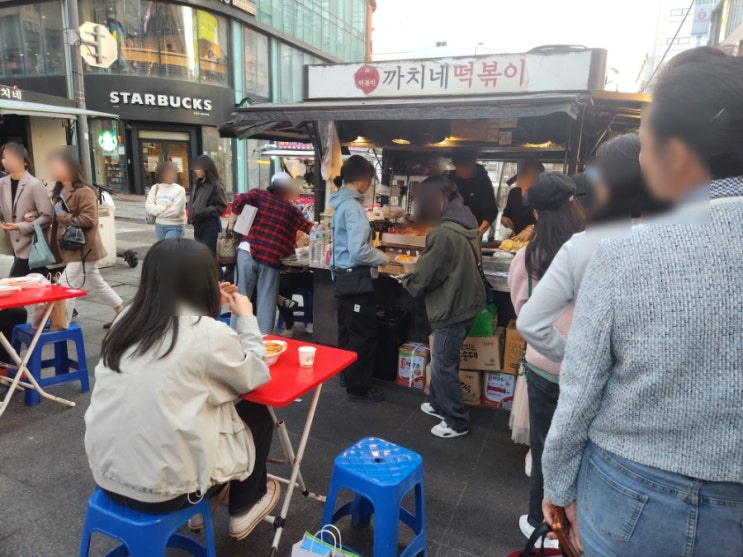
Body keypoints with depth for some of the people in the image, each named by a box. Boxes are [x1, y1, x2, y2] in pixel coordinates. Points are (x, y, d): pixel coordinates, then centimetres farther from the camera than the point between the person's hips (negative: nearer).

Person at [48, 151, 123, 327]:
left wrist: (63, 216, -18)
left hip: (83, 249, -10)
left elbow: (89, 220, -23)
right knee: (97, 285, 17)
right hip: (72, 249, 10)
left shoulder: (84, 192, -16)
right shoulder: (60, 191, 12)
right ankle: (123, 314, 28)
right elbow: (58, 217, 22)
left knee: (67, 288, -7)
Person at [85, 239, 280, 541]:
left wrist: (211, 307, 16)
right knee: (257, 416, 16)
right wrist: (246, 317, 11)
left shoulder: (128, 319, -1)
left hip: (107, 474, 7)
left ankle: (205, 501, 40)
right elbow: (255, 376, 1)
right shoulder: (209, 333, -17)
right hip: (162, 487, -6)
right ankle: (243, 508, 36)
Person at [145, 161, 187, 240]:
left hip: (175, 227, -5)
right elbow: (148, 207, -2)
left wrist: (157, 211, -8)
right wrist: (164, 208, -17)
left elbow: (175, 211, -19)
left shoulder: (179, 189, -11)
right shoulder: (155, 188, 3)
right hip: (159, 226, 5)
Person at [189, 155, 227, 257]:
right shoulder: (197, 184, 8)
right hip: (198, 224, 7)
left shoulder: (215, 185, -12)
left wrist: (204, 212, -18)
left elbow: (222, 207, -12)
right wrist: (191, 215, 2)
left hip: (210, 226, -7)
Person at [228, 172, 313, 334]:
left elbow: (239, 201, -6)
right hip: (271, 259, 0)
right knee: (266, 304, 7)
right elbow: (310, 229, 30)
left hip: (248, 252, 0)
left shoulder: (260, 195, 11)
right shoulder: (293, 210, 17)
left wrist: (232, 222, 8)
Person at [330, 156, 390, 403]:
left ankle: (347, 376, 35)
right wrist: (382, 258, -9)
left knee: (348, 331, 20)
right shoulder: (352, 206, -20)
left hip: (344, 275, 10)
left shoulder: (341, 202, 9)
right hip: (356, 278, -10)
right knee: (364, 335, 1)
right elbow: (358, 251, -25)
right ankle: (358, 388, 12)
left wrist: (374, 254, 17)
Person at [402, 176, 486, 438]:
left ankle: (457, 422, 16)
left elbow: (422, 276, -19)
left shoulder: (443, 233, -24)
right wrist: (417, 279, 16)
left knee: (443, 365, 4)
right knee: (442, 359, 22)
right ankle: (439, 405, 37)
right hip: (466, 301, 10)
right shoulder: (466, 226, 6)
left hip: (452, 308, -9)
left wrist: (407, 281, 4)